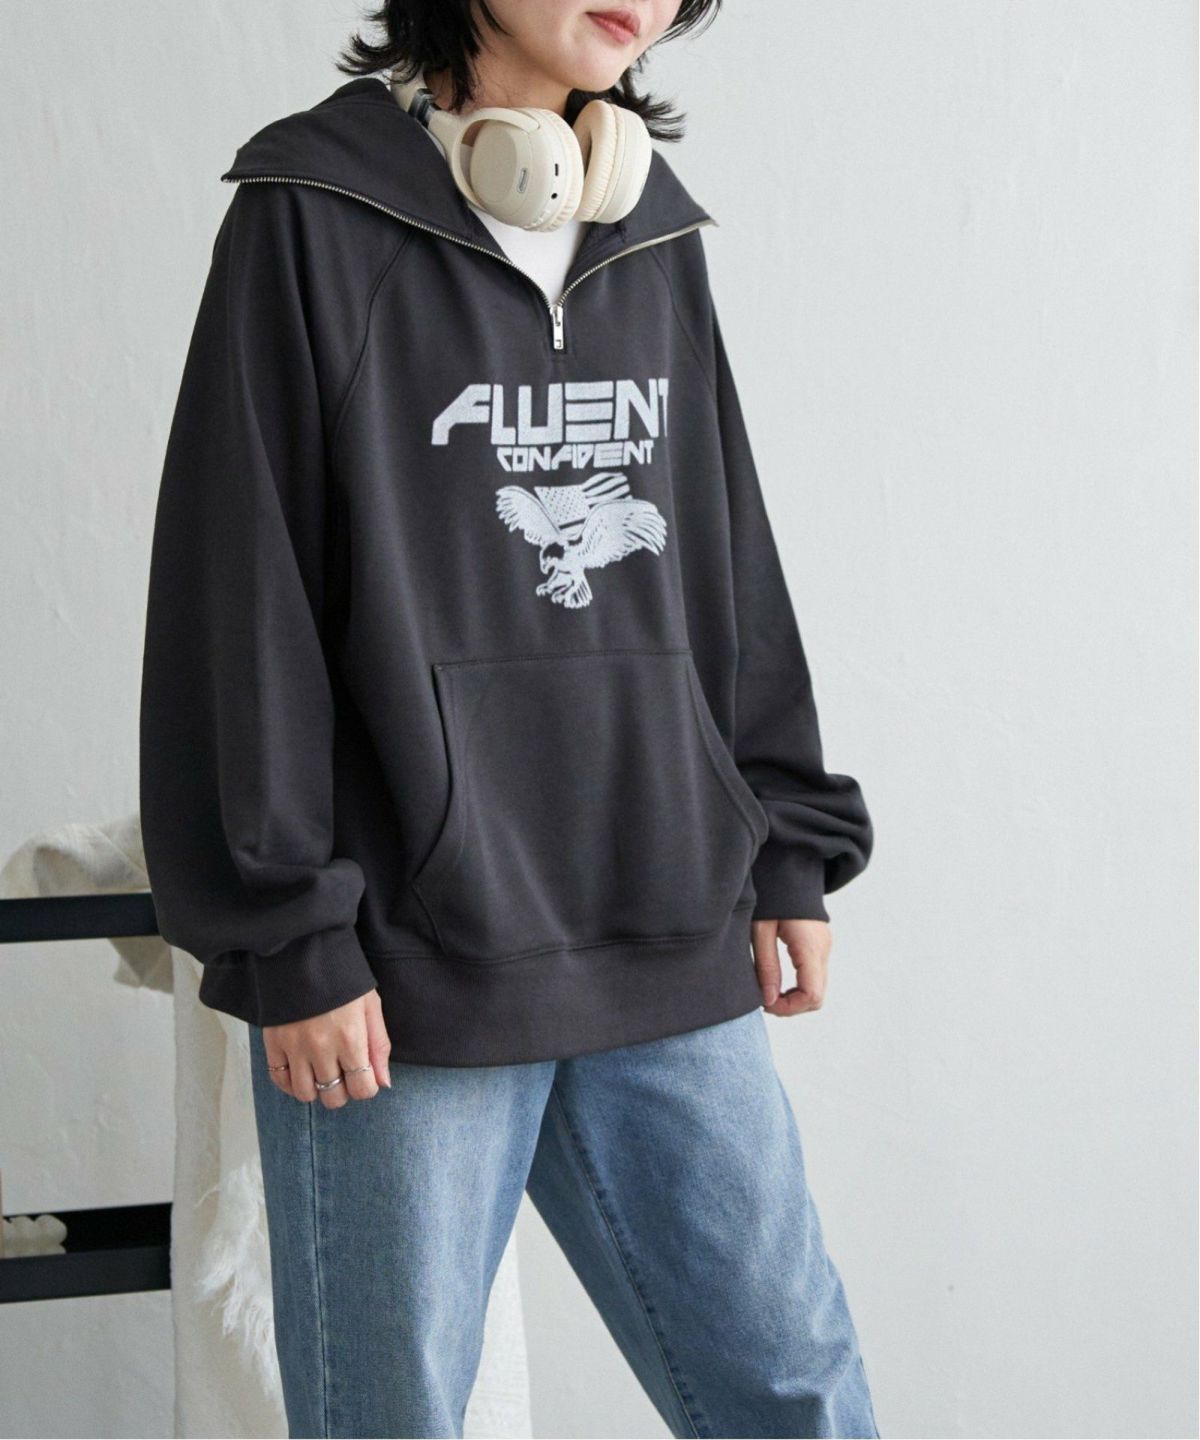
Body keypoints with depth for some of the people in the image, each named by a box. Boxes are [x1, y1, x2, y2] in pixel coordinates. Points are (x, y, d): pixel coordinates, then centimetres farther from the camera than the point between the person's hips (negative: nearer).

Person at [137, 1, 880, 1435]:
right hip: (404, 977, -5)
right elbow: (239, 595, -7)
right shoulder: (317, 215, -3)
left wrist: (788, 848, 13)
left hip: (671, 962, 5)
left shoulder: (657, 237, 14)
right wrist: (287, 938, -11)